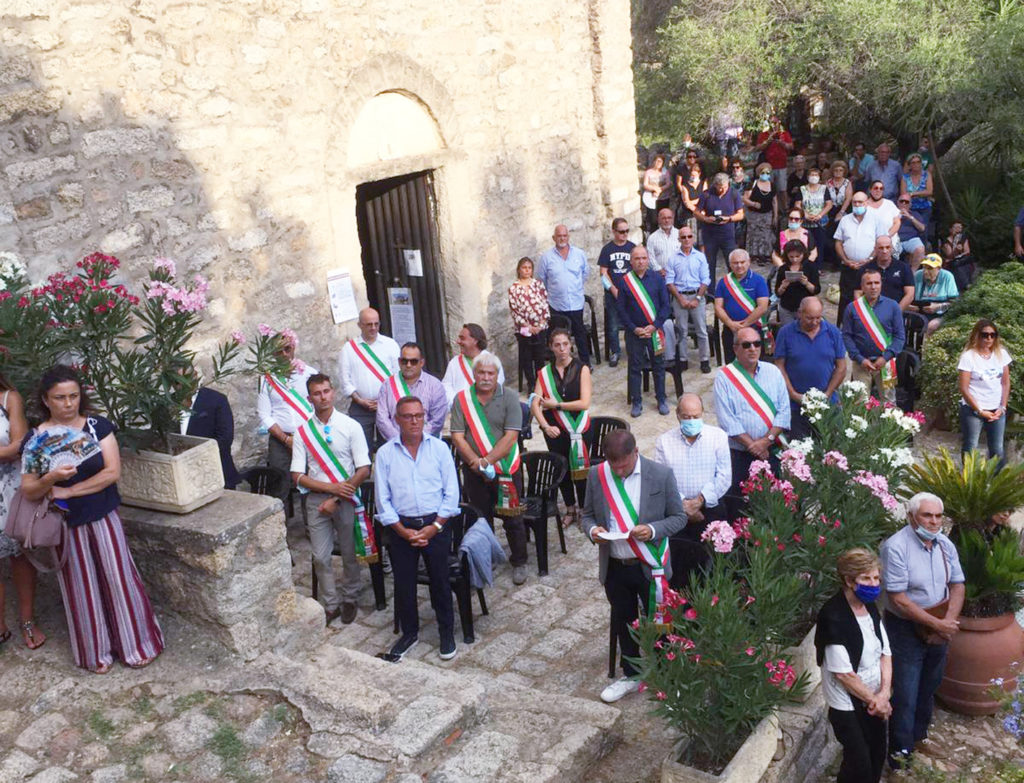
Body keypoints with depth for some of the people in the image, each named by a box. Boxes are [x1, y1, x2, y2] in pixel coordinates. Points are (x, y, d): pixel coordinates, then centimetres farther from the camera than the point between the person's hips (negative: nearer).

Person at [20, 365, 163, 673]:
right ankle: (96, 652, 28)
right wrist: (51, 479, -28)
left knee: (119, 580, 6)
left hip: (103, 519, 0)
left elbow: (113, 472, -13)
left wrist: (69, 491, -16)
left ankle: (135, 644, 23)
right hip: (66, 526, 0)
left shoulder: (98, 426, -6)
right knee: (81, 590, 11)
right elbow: (29, 491, -7)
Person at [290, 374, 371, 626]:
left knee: (350, 554, 11)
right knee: (320, 558, 5)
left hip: (347, 499, -1)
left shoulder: (351, 426, -5)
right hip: (318, 500, 1)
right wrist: (331, 487, -15)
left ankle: (349, 600, 32)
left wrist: (336, 500, -12)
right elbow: (298, 476, -2)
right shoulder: (303, 432, -1)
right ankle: (330, 605, 22)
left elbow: (364, 470, -7)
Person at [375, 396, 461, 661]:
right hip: (401, 526, 1)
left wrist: (434, 527, -10)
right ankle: (409, 633, 29)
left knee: (440, 580, 7)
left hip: (436, 524, 0)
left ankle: (447, 632, 25)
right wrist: (403, 531, -9)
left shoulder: (439, 448, -1)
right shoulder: (385, 453, -1)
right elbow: (382, 499, -1)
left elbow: (451, 493, -1)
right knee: (403, 582, 9)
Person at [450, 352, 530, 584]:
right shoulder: (462, 399, 0)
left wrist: (487, 460, -21)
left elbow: (511, 437, -12)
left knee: (512, 519, 7)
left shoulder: (509, 398, -5)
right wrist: (475, 462, -19)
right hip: (474, 472, 2)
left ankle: (519, 562, 25)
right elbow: (457, 437, -5)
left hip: (506, 468, -2)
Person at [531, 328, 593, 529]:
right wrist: (545, 426, -20)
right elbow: (535, 404, -5)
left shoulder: (582, 369, -4)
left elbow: (584, 403, -12)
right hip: (555, 430, 3)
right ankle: (570, 510, 32)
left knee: (579, 471, 0)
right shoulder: (545, 372, 4)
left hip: (579, 429, -3)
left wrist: (556, 404, -11)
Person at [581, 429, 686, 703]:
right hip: (614, 566, 3)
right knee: (623, 621, 19)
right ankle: (631, 675, 39)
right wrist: (592, 529, -16)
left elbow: (679, 517, -5)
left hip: (650, 567, -3)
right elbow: (588, 514, 7)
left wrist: (653, 530, -24)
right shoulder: (596, 475, -5)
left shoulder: (661, 475, -13)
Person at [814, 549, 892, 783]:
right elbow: (843, 673, -22)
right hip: (848, 705, -7)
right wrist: (873, 699, -11)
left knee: (877, 757, 15)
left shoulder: (870, 608, 1)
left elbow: (885, 652, 5)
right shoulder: (833, 616, -24)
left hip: (875, 700, 7)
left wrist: (884, 693, -8)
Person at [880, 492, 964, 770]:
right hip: (906, 630, -6)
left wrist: (948, 622, -13)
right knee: (905, 696, 1)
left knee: (928, 689, 22)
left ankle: (919, 737, 43)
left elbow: (957, 585, 3)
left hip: (939, 629, 6)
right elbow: (898, 598, -23)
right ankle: (900, 753, 18)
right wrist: (937, 624, -19)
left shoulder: (945, 544, -2)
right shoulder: (896, 547, -22)